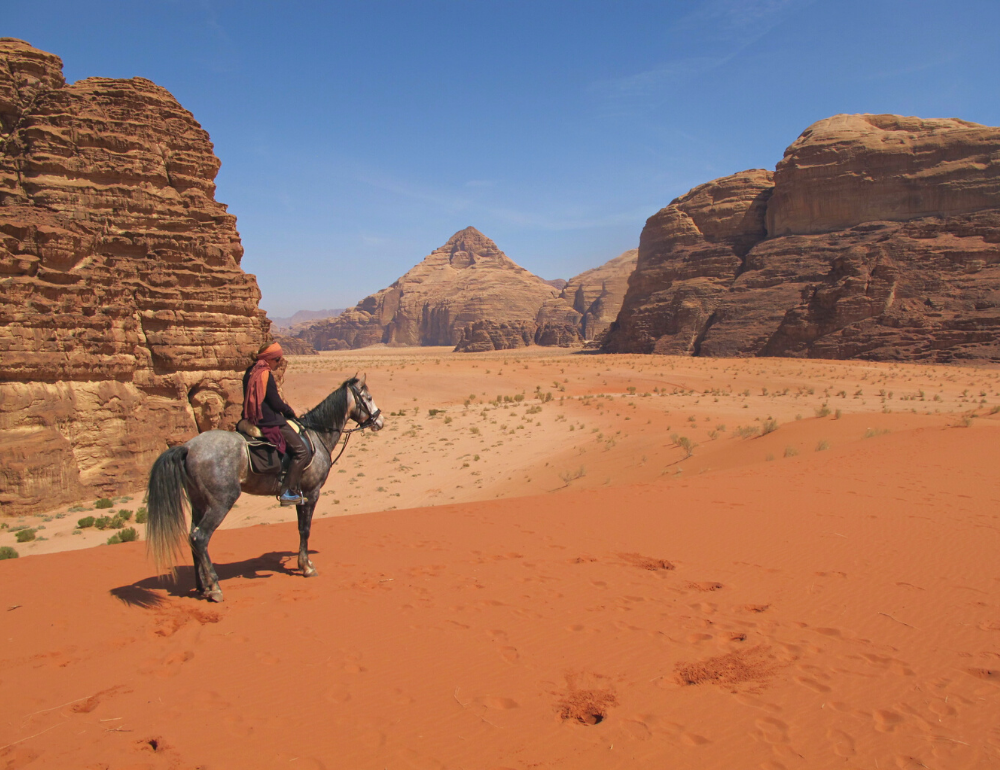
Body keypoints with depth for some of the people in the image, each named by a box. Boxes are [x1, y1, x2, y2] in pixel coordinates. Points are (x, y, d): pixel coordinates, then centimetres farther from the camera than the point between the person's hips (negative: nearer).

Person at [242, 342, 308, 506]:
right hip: (270, 422, -10)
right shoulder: (266, 374, -14)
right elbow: (276, 403, -15)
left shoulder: (250, 372, 14)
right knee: (301, 450, -9)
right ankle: (288, 492, -12)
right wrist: (290, 411, 4)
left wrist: (285, 409, 19)